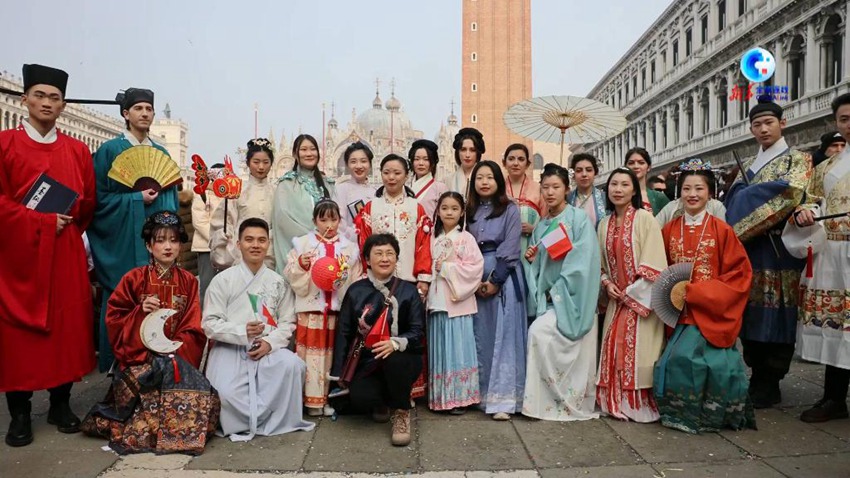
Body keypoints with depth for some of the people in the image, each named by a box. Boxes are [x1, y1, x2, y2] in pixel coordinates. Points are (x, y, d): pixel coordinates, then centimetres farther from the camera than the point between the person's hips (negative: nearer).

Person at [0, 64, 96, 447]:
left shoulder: (78, 151, 11)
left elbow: (88, 203, 12)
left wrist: (65, 226, 2)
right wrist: (44, 222, -13)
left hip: (65, 255, 3)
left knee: (66, 326, 4)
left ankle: (61, 404, 17)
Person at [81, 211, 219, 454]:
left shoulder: (188, 281, 9)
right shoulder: (134, 279, 4)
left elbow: (193, 327, 4)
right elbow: (113, 318, 4)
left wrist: (176, 351, -12)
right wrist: (140, 311, -13)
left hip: (177, 356, 2)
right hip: (140, 357, -1)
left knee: (200, 393, -24)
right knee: (152, 392, -30)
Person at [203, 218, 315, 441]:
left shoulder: (278, 282, 9)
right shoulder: (223, 280, 2)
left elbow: (287, 322, 6)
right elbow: (210, 324, -3)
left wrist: (270, 342, -14)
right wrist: (242, 332, -20)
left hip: (267, 349, 2)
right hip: (230, 349, -2)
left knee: (293, 365, -28)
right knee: (227, 392, -29)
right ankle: (261, 418, 3)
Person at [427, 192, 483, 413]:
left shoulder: (466, 238, -2)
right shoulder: (434, 239, 13)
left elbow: (476, 266, -12)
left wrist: (447, 268, -13)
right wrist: (435, 270, -4)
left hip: (457, 302, -5)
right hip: (437, 301, 5)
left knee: (458, 347, -3)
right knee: (440, 348, 8)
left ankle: (460, 397, 6)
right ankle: (440, 397, 17)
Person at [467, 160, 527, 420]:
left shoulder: (510, 209, 0)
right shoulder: (470, 211, 12)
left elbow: (510, 249, -7)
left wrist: (495, 280, -12)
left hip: (504, 277, -4)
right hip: (476, 278, 4)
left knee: (503, 336, -7)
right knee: (480, 336, 5)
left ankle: (503, 398, -6)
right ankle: (482, 393, 14)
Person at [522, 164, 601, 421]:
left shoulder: (579, 219, -5)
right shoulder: (541, 226, 15)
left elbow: (583, 262, -13)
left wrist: (556, 291, -13)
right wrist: (531, 259, -2)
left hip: (570, 297, -6)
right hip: (548, 297, 6)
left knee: (539, 332, -20)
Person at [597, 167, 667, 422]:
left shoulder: (644, 219, -7)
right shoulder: (604, 224, 11)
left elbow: (654, 263, -13)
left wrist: (631, 292, -13)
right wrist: (607, 283, 0)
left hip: (641, 298, -5)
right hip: (616, 299, 5)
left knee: (637, 351, -6)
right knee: (614, 350, 3)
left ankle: (640, 405, 7)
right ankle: (617, 403, 14)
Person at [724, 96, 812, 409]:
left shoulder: (798, 160, 3)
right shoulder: (748, 166, 20)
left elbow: (791, 190, -16)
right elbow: (733, 197, 13)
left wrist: (749, 195, -9)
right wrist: (746, 194, -7)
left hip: (779, 251, -5)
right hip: (749, 250, 5)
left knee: (775, 314, -4)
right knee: (752, 313, 6)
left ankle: (767, 386, 4)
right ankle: (760, 379, 15)